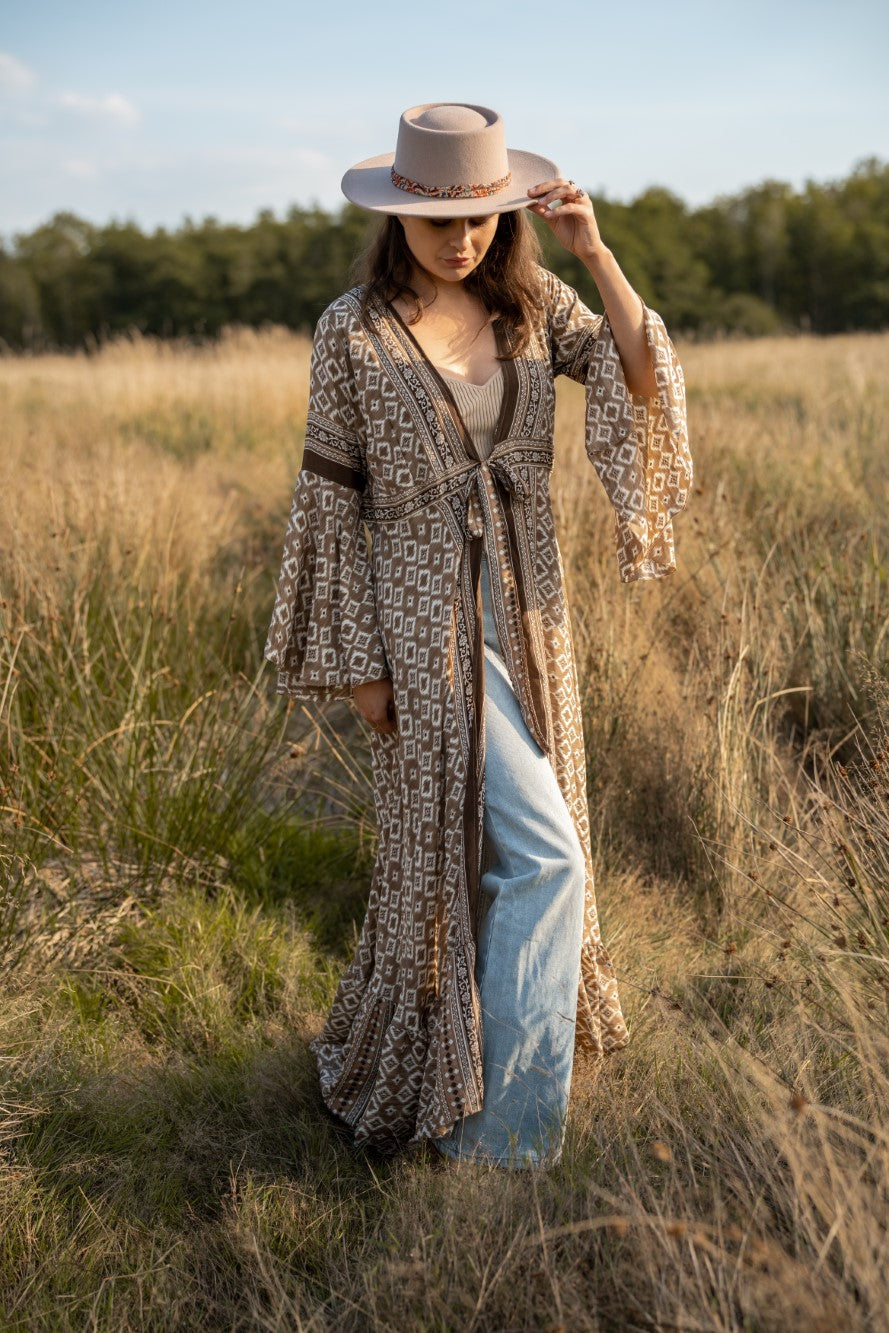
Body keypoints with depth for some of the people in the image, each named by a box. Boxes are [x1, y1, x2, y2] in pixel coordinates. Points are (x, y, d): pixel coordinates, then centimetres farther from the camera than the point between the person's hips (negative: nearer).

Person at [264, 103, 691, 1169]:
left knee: (498, 851, 15)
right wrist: (359, 663, -8)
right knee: (540, 855, -11)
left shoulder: (532, 305, 4)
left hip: (529, 612, 6)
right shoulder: (354, 331, -8)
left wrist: (595, 253, -17)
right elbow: (330, 499, -6)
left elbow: (647, 381, -7)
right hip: (426, 620, -6)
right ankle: (501, 1133, 4)